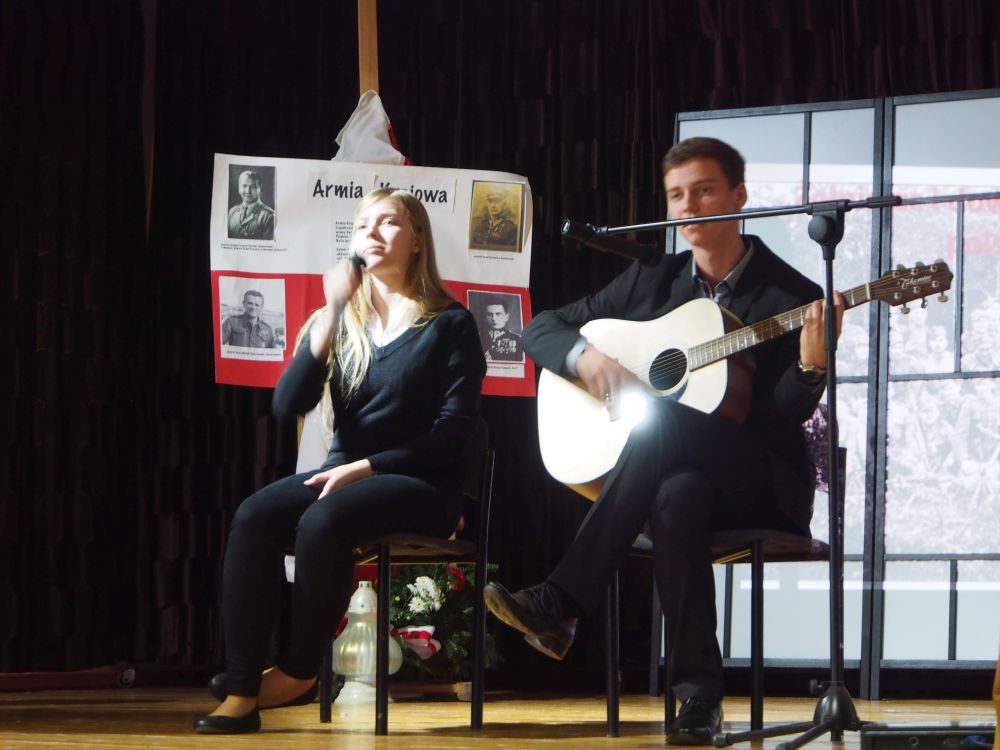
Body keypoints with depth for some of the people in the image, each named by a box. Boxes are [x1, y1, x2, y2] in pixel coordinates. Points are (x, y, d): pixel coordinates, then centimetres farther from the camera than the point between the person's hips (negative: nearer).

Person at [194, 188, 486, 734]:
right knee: (253, 517, -26)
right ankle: (241, 689, -28)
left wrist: (366, 467, -15)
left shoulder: (449, 324, 1)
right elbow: (288, 405, -2)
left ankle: (298, 673, -16)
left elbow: (455, 431, -8)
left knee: (321, 522, -35)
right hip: (346, 473, 5)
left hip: (420, 484, -5)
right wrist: (331, 315, -11)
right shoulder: (344, 321, 13)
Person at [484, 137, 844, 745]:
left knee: (662, 419, -34)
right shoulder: (651, 282, 10)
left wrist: (811, 365, -31)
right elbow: (542, 329, 12)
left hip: (761, 488, -3)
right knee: (678, 496, -37)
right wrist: (584, 356, -10)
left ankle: (562, 603, -36)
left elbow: (784, 419, -11)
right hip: (671, 470, 4)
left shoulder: (794, 298, -3)